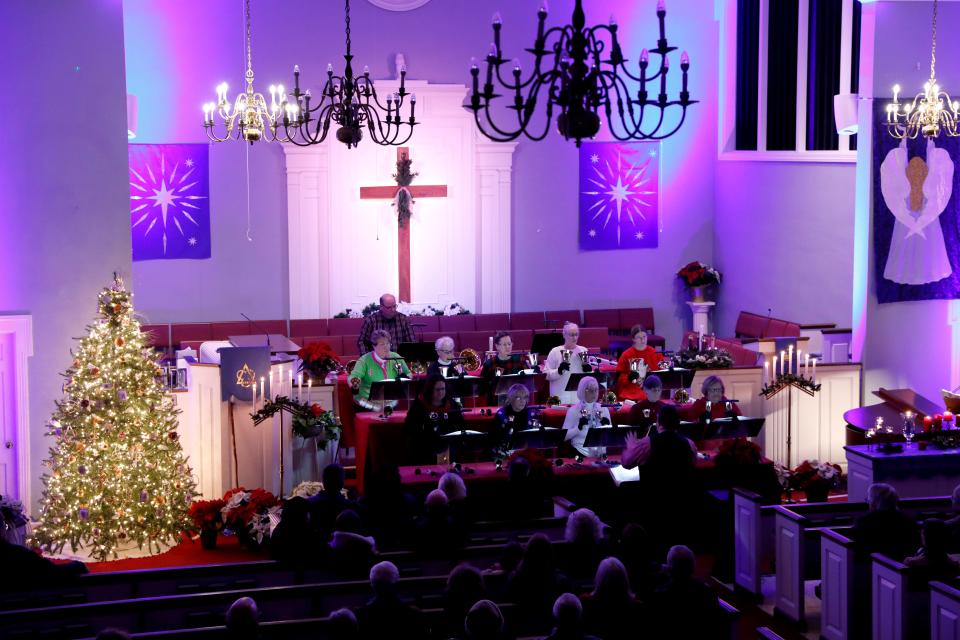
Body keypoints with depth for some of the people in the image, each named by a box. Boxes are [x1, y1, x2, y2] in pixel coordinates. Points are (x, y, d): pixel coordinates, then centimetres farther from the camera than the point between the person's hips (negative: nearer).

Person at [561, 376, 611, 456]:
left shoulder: (603, 409, 10)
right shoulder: (573, 410, -1)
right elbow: (565, 436, -6)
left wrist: (606, 425, -8)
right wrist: (579, 427, -20)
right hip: (581, 449, -3)